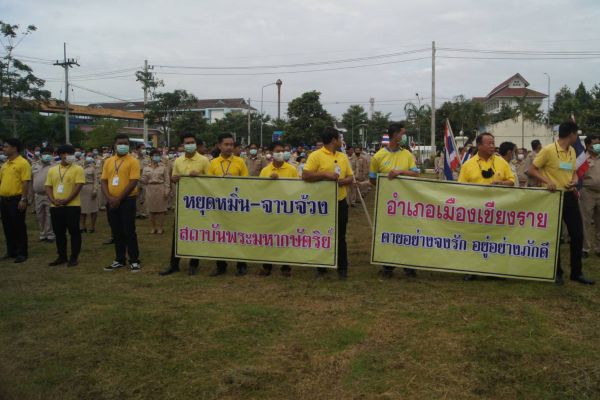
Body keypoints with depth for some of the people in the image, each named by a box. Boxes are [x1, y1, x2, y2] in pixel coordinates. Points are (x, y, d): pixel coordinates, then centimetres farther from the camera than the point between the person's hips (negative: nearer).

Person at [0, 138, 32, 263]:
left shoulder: (23, 163, -10)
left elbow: (26, 182, -15)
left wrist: (23, 199, -20)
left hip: (16, 200, -8)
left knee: (19, 227, -1)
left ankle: (22, 253, 7)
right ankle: (11, 251, 23)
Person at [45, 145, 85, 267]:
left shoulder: (77, 169, -2)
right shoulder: (52, 170, 12)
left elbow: (78, 186, -10)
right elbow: (48, 187, 10)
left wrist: (66, 200, -16)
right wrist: (53, 200, -7)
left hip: (72, 206, -4)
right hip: (55, 207, 5)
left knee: (74, 232, -1)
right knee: (59, 233, 10)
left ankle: (74, 258, 8)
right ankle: (62, 257, 22)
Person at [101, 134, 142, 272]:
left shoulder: (132, 161, -5)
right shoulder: (108, 161, 11)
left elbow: (133, 182, -13)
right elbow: (104, 181, 8)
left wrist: (119, 199, -14)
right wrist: (110, 198, -7)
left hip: (127, 200, -5)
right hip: (111, 202, 5)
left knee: (129, 231, -2)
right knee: (116, 232, 11)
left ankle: (134, 261, 6)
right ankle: (119, 260, 21)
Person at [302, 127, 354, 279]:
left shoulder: (343, 157, 9)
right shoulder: (316, 155, -8)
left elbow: (350, 178, 10)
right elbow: (305, 176, -17)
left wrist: (340, 181, -12)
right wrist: (326, 175, -22)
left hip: (340, 202, 4)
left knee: (340, 237, 9)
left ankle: (342, 268, 19)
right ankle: (321, 268, 19)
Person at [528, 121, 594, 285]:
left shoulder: (572, 151, 11)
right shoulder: (548, 150, -12)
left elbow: (574, 172, 20)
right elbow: (531, 170, -11)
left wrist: (575, 180, -3)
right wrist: (547, 181, -25)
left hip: (570, 196, 7)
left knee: (577, 234, 6)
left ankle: (577, 273, 19)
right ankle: (556, 272, 17)